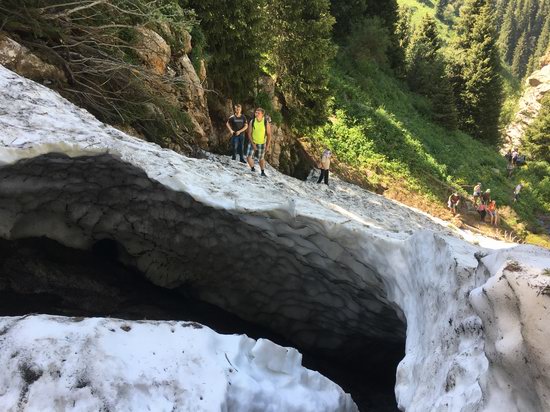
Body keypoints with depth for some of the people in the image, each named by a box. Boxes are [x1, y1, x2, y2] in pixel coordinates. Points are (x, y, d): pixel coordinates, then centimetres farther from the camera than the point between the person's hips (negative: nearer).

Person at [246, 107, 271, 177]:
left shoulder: (266, 123, -13)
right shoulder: (252, 122, -10)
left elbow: (269, 135, -6)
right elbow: (249, 134, -6)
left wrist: (267, 146, -8)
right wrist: (253, 144, -12)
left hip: (262, 143, -1)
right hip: (252, 142, 1)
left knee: (261, 158, 9)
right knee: (248, 156, -10)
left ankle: (263, 172, 26)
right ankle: (252, 168, 14)